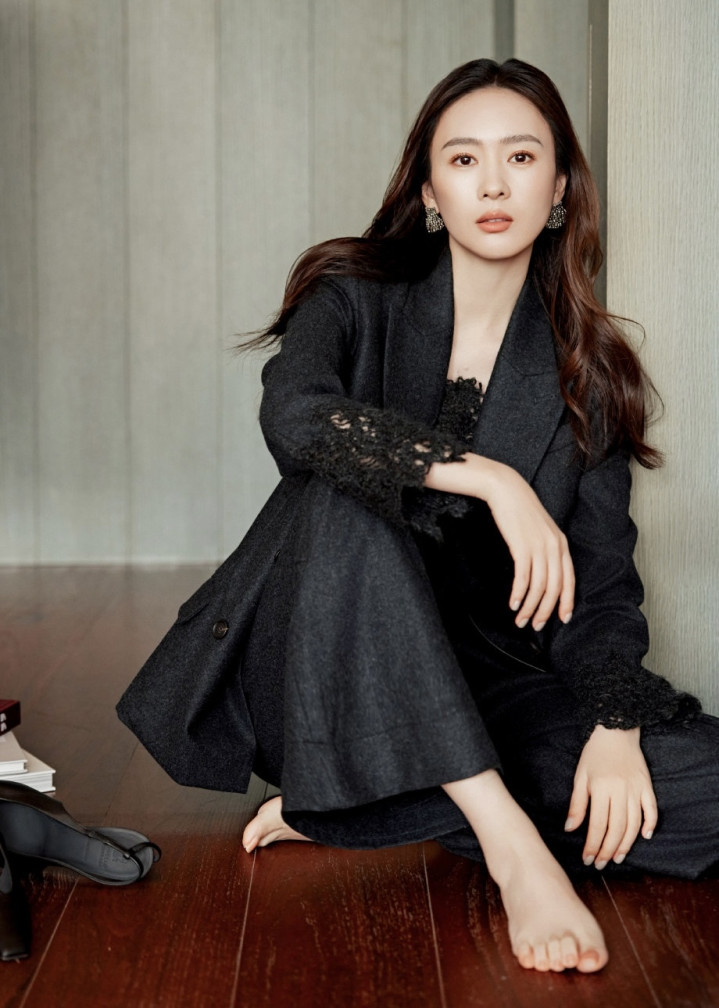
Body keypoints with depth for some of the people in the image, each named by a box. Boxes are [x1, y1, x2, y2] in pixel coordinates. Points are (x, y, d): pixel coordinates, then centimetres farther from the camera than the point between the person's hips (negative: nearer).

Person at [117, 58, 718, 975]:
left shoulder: (587, 374, 4)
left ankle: (342, 814, -16)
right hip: (317, 683, -2)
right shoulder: (358, 300, -1)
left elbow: (601, 587, 0)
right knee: (345, 493, -32)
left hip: (479, 689, 3)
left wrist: (616, 728, -18)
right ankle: (509, 843, -35)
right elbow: (293, 415, -25)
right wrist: (488, 476, -31)